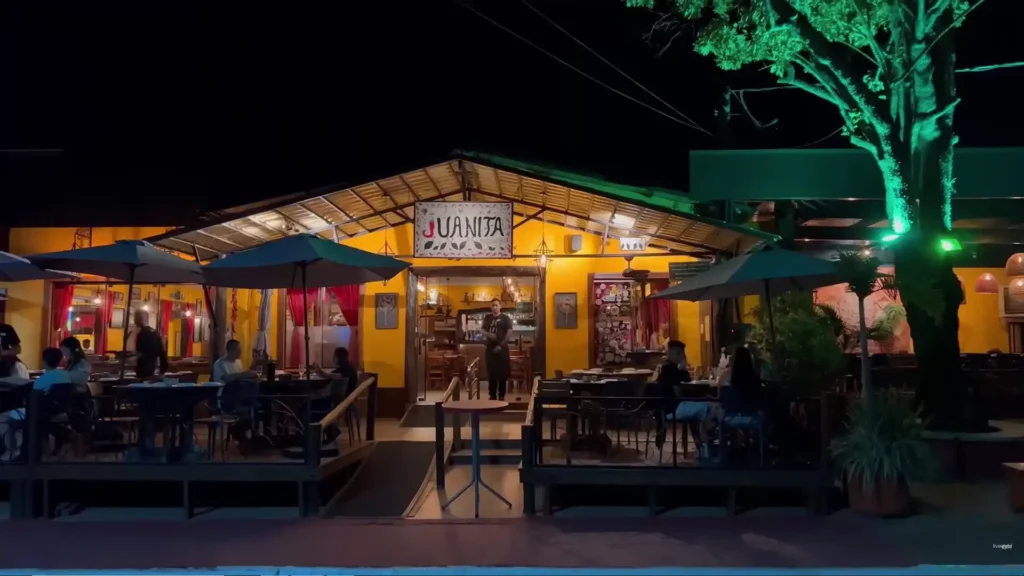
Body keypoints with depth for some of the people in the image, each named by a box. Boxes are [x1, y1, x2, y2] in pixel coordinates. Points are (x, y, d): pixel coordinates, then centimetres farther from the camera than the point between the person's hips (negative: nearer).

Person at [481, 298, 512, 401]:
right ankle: (492, 395, 13)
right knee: (491, 373, 5)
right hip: (490, 348, 3)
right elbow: (483, 331, 11)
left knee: (503, 373, -1)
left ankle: (501, 395, 8)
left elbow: (509, 332, -7)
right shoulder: (487, 318, 10)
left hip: (502, 348, -3)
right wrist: (488, 334, -12)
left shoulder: (505, 318, 0)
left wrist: (501, 344, -14)